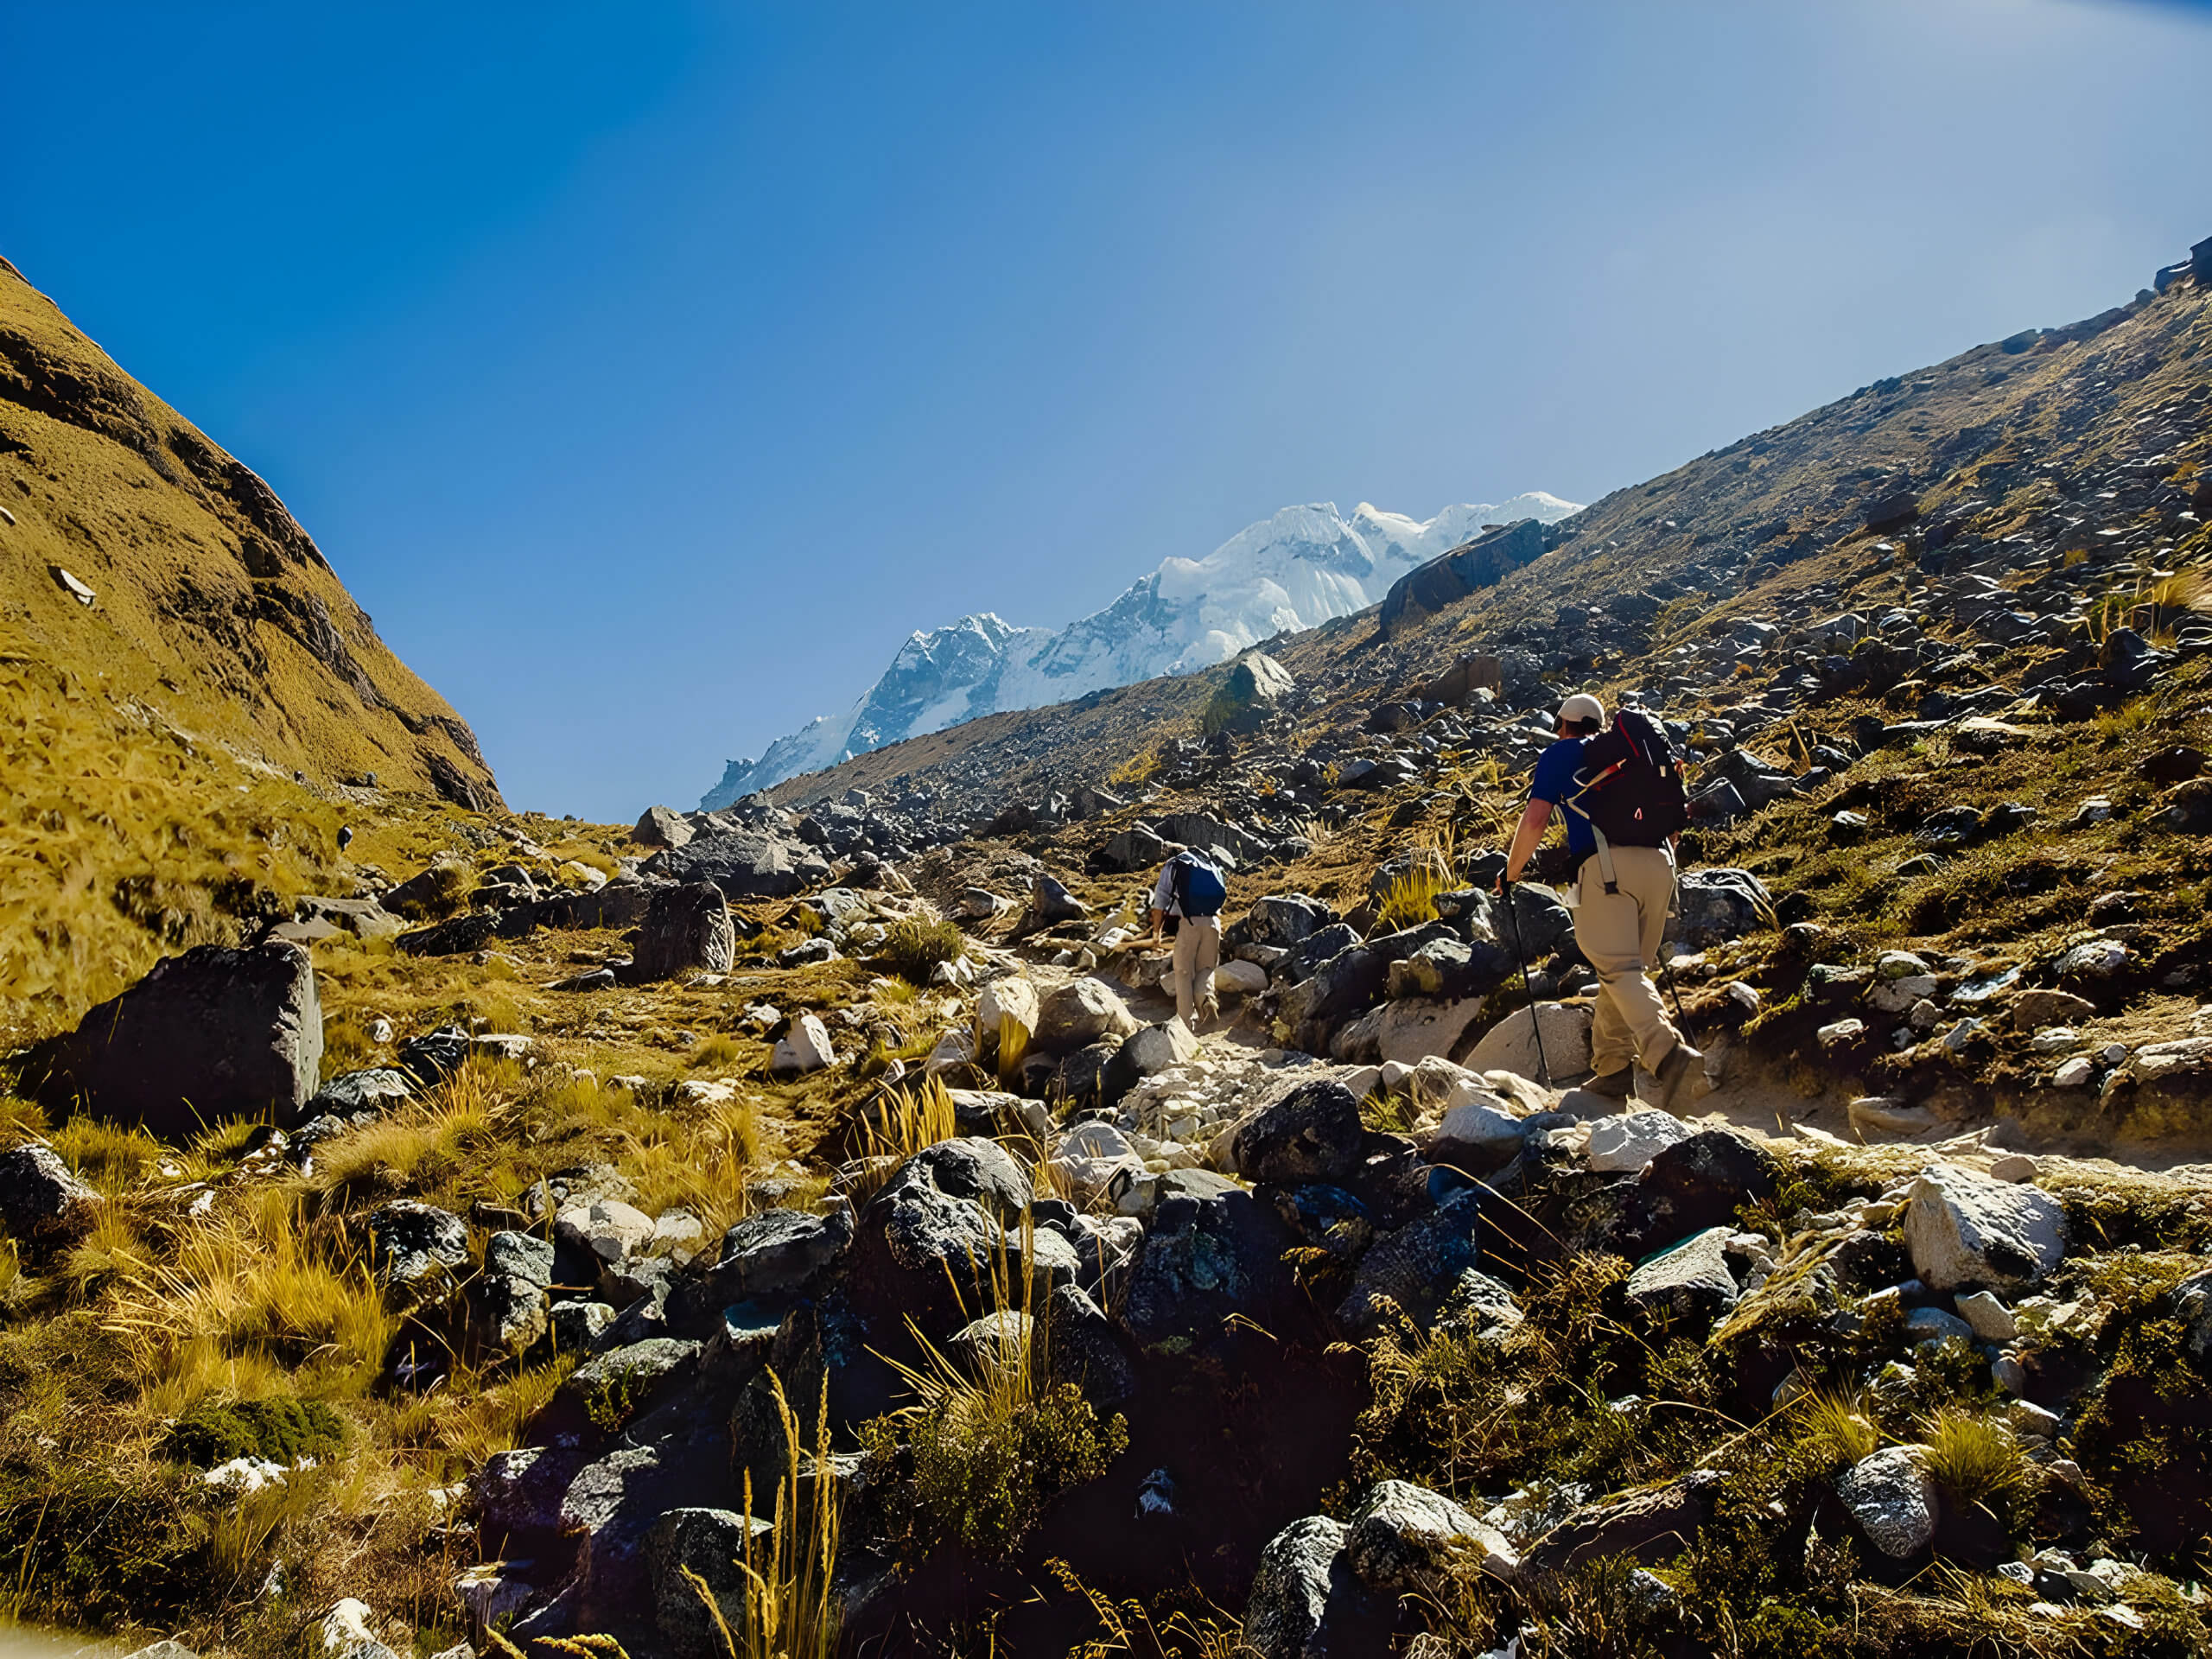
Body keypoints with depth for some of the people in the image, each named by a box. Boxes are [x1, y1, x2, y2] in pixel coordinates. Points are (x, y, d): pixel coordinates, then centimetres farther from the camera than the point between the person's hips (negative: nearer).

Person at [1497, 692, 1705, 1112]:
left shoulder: (1560, 754, 13)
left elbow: (1535, 820, 2)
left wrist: (1511, 872, 14)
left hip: (1605, 864, -6)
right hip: (1657, 863, 6)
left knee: (1620, 970, -12)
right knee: (1631, 967, 14)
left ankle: (1671, 1056, -31)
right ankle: (1613, 1068, 13)